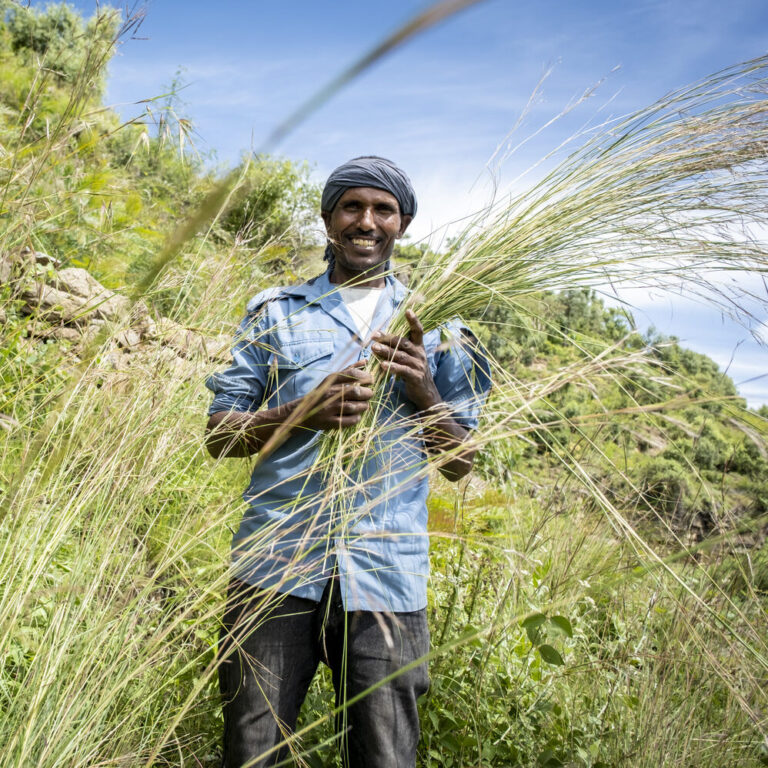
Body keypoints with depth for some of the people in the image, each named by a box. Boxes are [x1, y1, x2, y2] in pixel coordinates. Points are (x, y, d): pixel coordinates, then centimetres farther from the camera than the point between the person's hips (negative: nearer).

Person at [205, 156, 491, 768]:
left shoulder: (434, 328, 12)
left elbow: (460, 465, 11)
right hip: (275, 569, 0)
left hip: (385, 578, 1)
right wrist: (304, 413, -12)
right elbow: (219, 435, 6)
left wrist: (424, 391, -9)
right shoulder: (276, 312, 10)